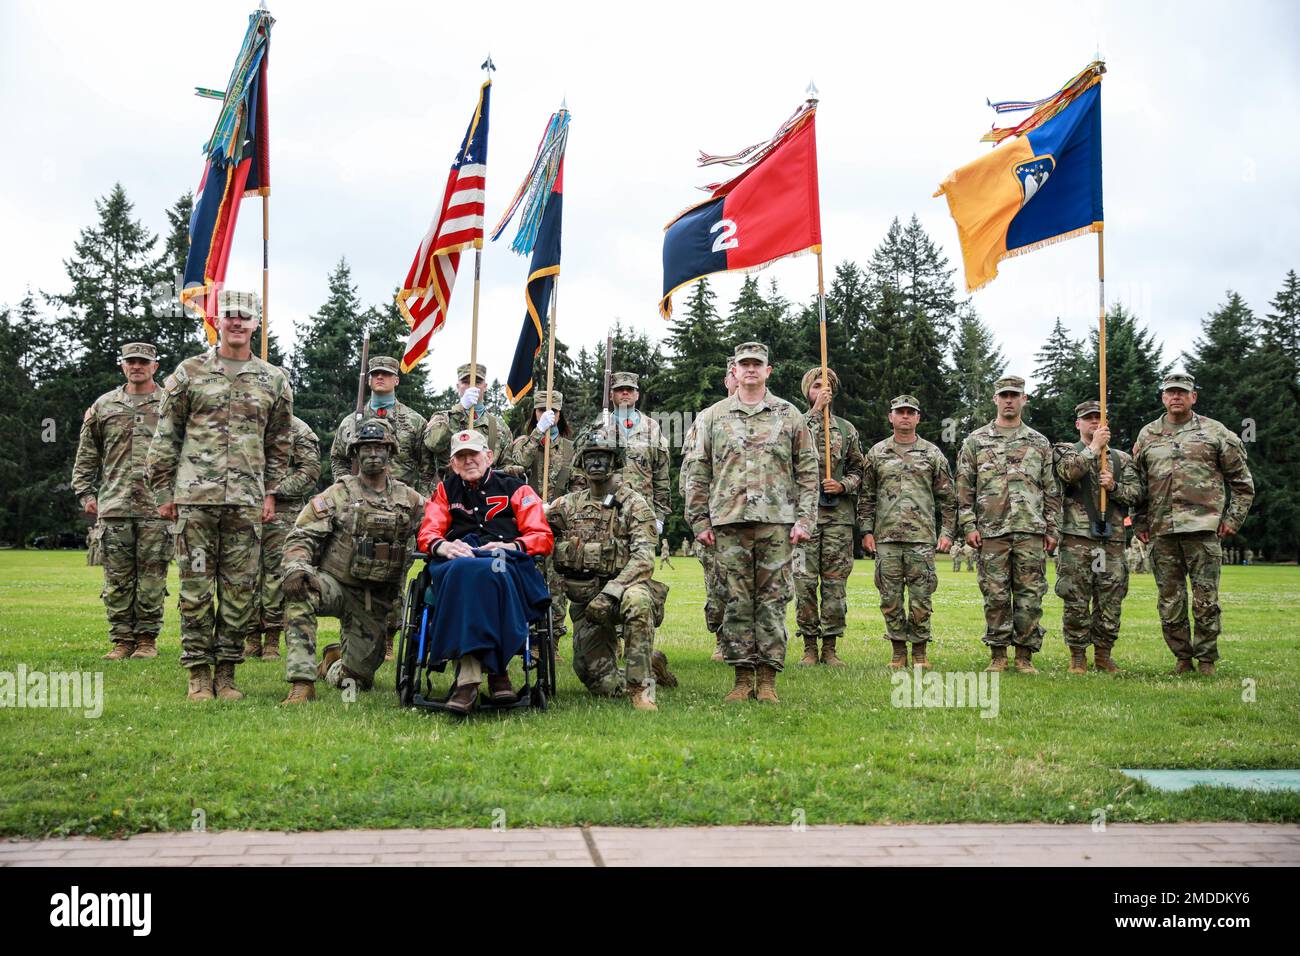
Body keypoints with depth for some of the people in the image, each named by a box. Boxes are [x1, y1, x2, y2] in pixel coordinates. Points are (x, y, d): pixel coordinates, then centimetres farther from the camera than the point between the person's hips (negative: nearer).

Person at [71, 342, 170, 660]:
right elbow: (86, 455, 17)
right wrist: (85, 493, 9)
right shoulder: (103, 406, 13)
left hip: (157, 506, -2)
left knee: (152, 576, 0)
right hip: (113, 506, 2)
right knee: (117, 578, 3)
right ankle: (122, 639, 11)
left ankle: (147, 638, 9)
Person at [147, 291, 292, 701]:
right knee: (195, 587, 0)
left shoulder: (273, 380, 10)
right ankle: (198, 673, 9)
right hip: (195, 497, -1)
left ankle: (227, 672, 12)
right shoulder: (188, 372, 6)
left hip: (247, 501, 1)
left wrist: (271, 493, 9)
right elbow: (165, 437, 7)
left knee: (240, 589, 3)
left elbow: (279, 443, 15)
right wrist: (163, 492, 3)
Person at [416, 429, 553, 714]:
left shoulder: (516, 489, 21)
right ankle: (496, 670, -42)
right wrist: (443, 546, -9)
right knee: (462, 568, -39)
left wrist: (511, 546, -10)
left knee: (485, 571, -40)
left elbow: (544, 538, 11)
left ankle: (468, 678, -39)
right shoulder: (445, 490, 29)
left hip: (508, 563, -1)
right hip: (457, 561, 1)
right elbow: (426, 535, 16)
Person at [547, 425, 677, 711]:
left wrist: (611, 591, -28)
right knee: (602, 684, -3)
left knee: (637, 599, -41)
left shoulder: (634, 505, -3)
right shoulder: (569, 504, 11)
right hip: (585, 601, 4)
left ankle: (641, 688, -31)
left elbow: (643, 560, -14)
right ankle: (650, 666, 28)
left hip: (622, 589, -4)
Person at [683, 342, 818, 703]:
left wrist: (804, 520, 0)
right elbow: (696, 472, 9)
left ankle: (767, 678, 6)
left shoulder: (790, 416, 10)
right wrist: (699, 521, 2)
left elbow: (807, 472, 9)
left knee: (773, 600, 0)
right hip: (729, 523, 1)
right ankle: (743, 677, 9)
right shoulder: (712, 417, 11)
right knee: (736, 601, 2)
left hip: (777, 523, 0)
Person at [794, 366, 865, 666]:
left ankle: (830, 648, 9)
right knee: (804, 583, -2)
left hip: (839, 515, 2)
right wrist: (815, 412, -18)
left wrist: (843, 485, -5)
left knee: (835, 584, 2)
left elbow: (858, 469, 15)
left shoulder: (846, 429, 15)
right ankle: (809, 647, 7)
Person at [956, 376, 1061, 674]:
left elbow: (1052, 490, 12)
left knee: (1030, 595, 1)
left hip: (1031, 531, 1)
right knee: (995, 596, 1)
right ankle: (997, 655, 10)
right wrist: (968, 525, -3)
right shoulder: (975, 442, 9)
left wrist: (1052, 529, 6)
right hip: (991, 531, -1)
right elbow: (964, 488, 6)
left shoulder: (1040, 443, 13)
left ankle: (1025, 655, 9)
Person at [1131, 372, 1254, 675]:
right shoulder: (1147, 435, 14)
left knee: (1206, 599, -1)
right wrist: (1140, 522, 12)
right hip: (1162, 531, 3)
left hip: (1203, 528, -2)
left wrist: (1233, 518, 1)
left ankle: (1206, 659, 10)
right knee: (1170, 601, 5)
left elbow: (1242, 480, 9)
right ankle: (1182, 658, 16)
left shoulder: (1214, 432, 6)